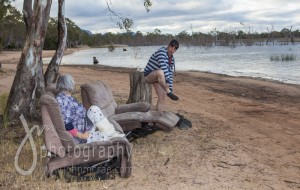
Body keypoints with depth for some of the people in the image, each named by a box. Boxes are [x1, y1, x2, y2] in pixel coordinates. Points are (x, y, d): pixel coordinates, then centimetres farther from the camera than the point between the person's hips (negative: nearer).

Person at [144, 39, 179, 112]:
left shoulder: (172, 59, 7)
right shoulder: (161, 52, -20)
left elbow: (170, 74, 7)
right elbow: (163, 68, -31)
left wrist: (171, 89, 1)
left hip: (158, 78, 8)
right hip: (148, 75, -8)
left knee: (162, 98, -4)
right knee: (160, 72, -41)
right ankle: (168, 92, -32)